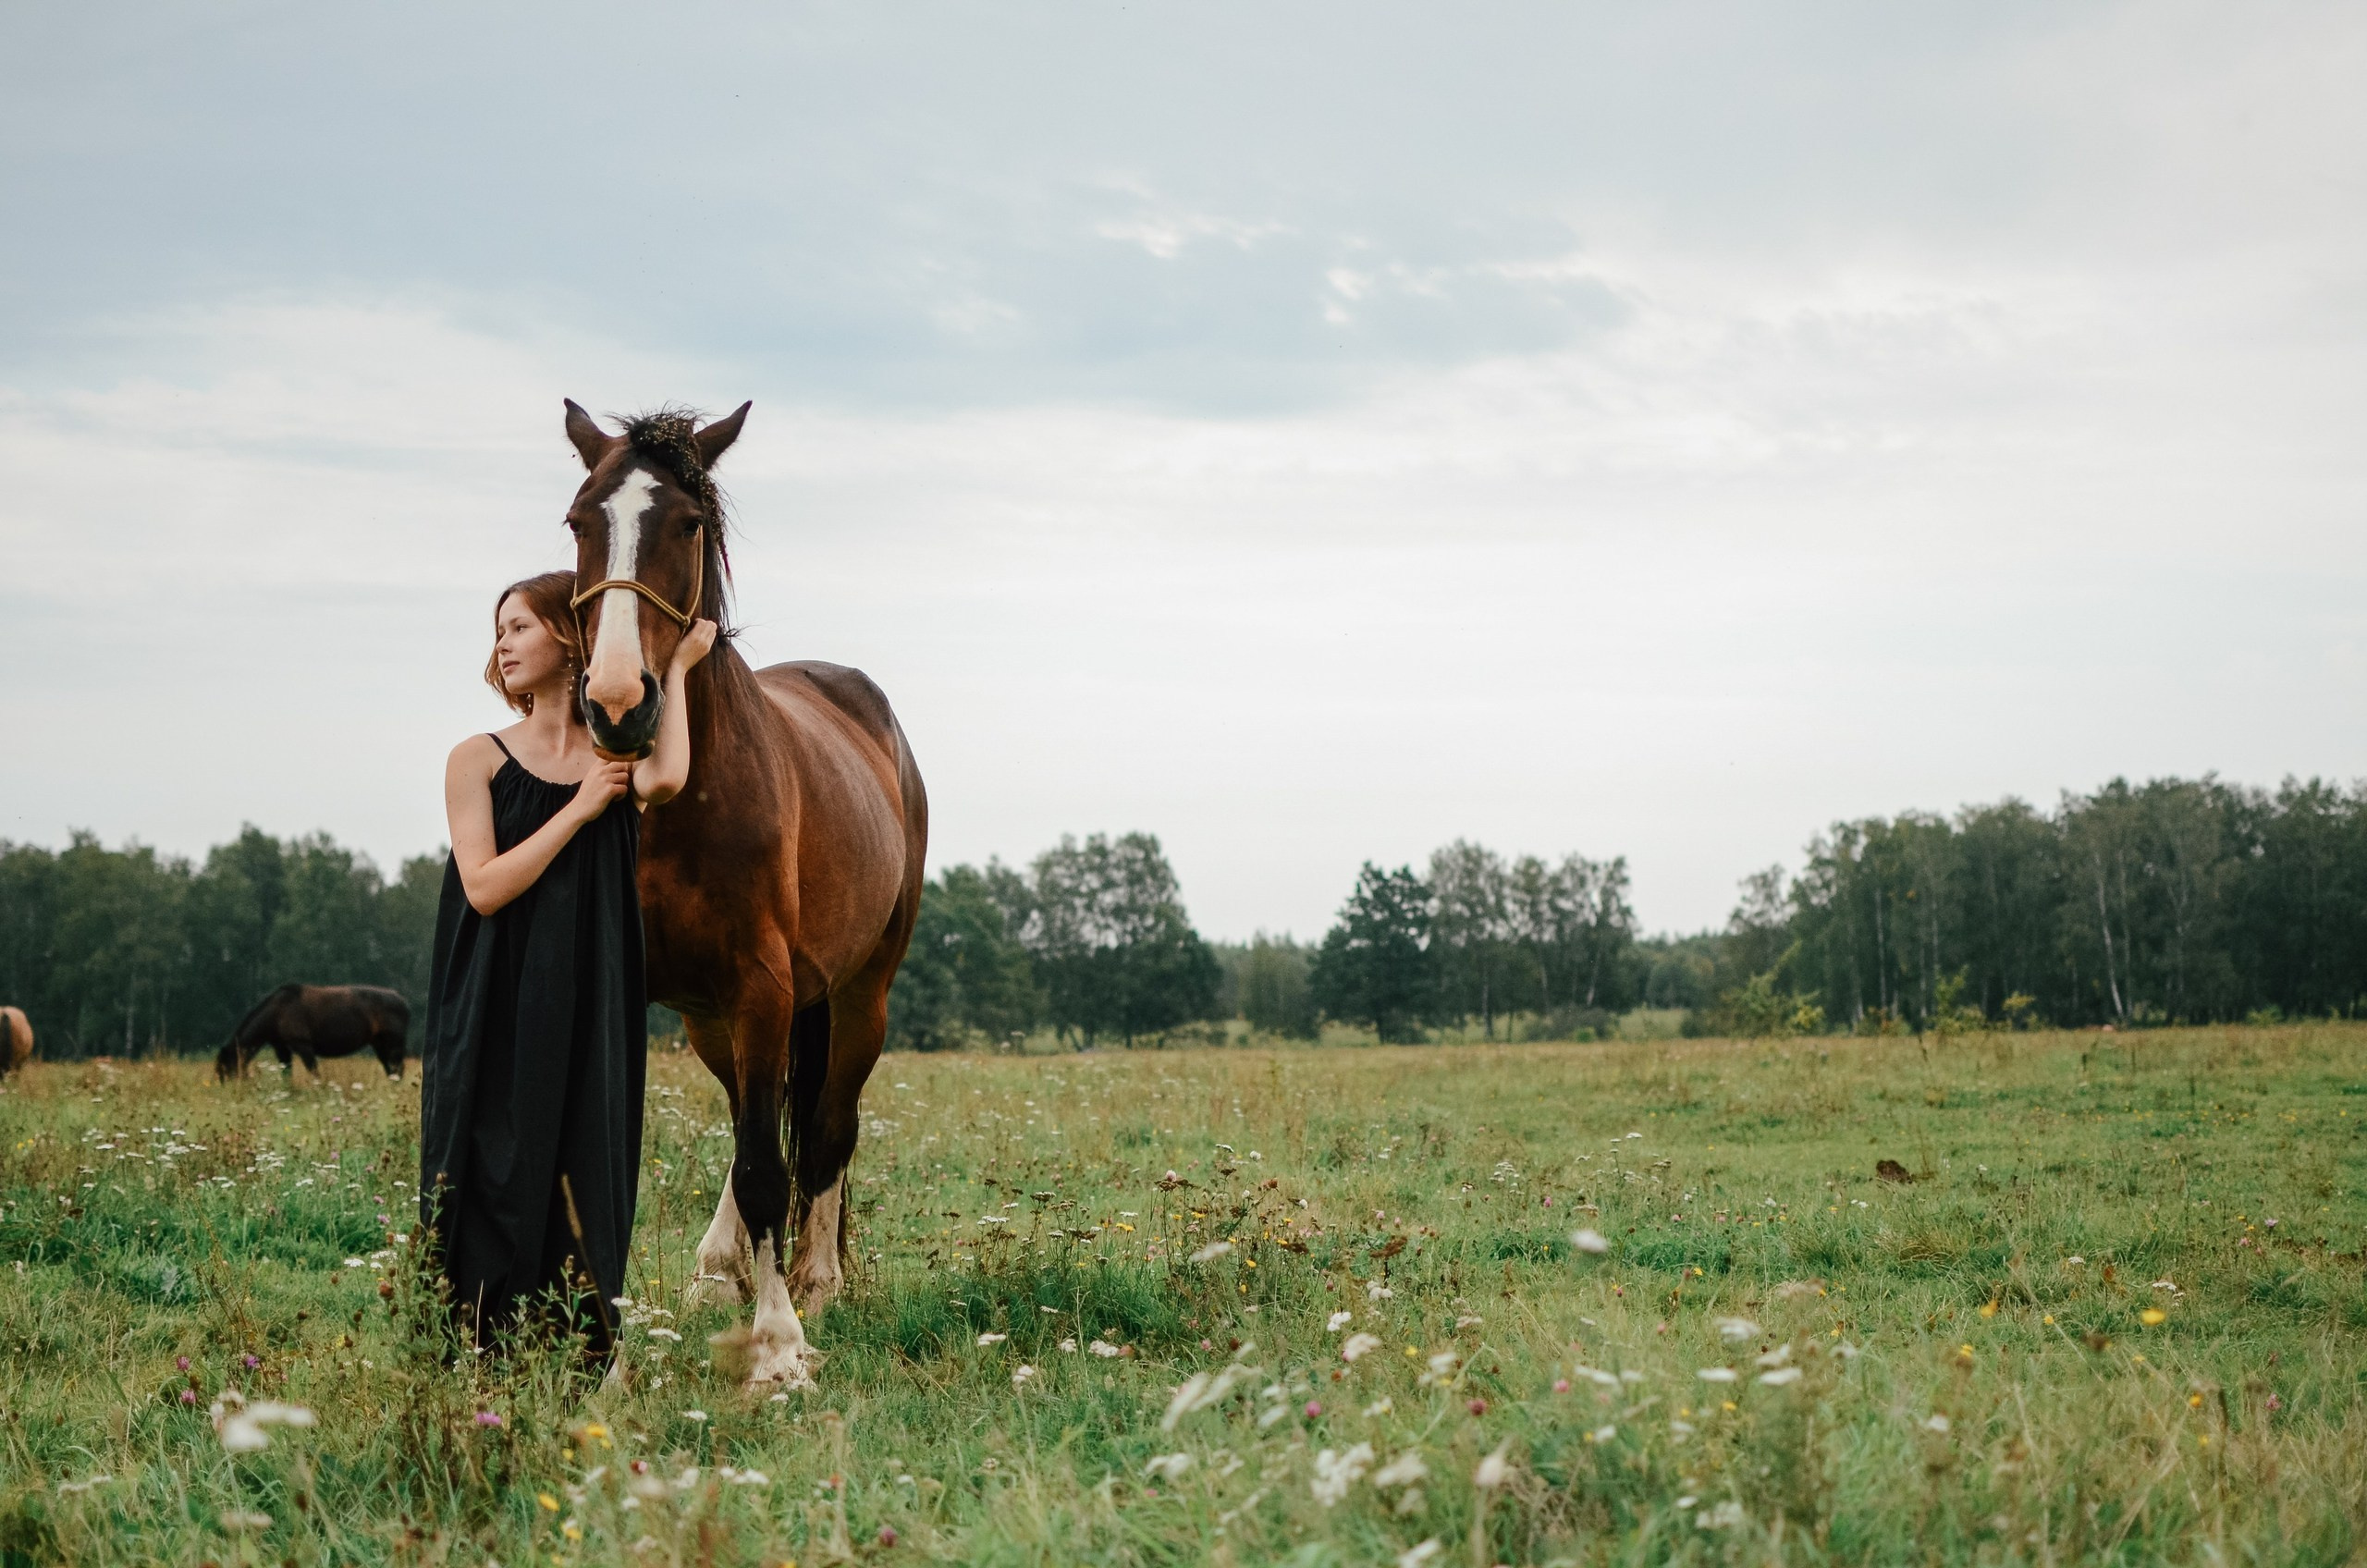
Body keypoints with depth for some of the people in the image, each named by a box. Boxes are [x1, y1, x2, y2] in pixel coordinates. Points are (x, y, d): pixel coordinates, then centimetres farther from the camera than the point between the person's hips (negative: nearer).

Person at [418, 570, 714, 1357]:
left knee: (586, 1193, 2)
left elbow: (666, 780, -19)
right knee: (494, 1185, -3)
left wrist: (677, 669, -7)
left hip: (591, 1017, 2)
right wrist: (580, 807, -11)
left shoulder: (619, 757, 7)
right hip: (497, 1022, -2)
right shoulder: (478, 760, 2)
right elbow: (484, 887, -10)